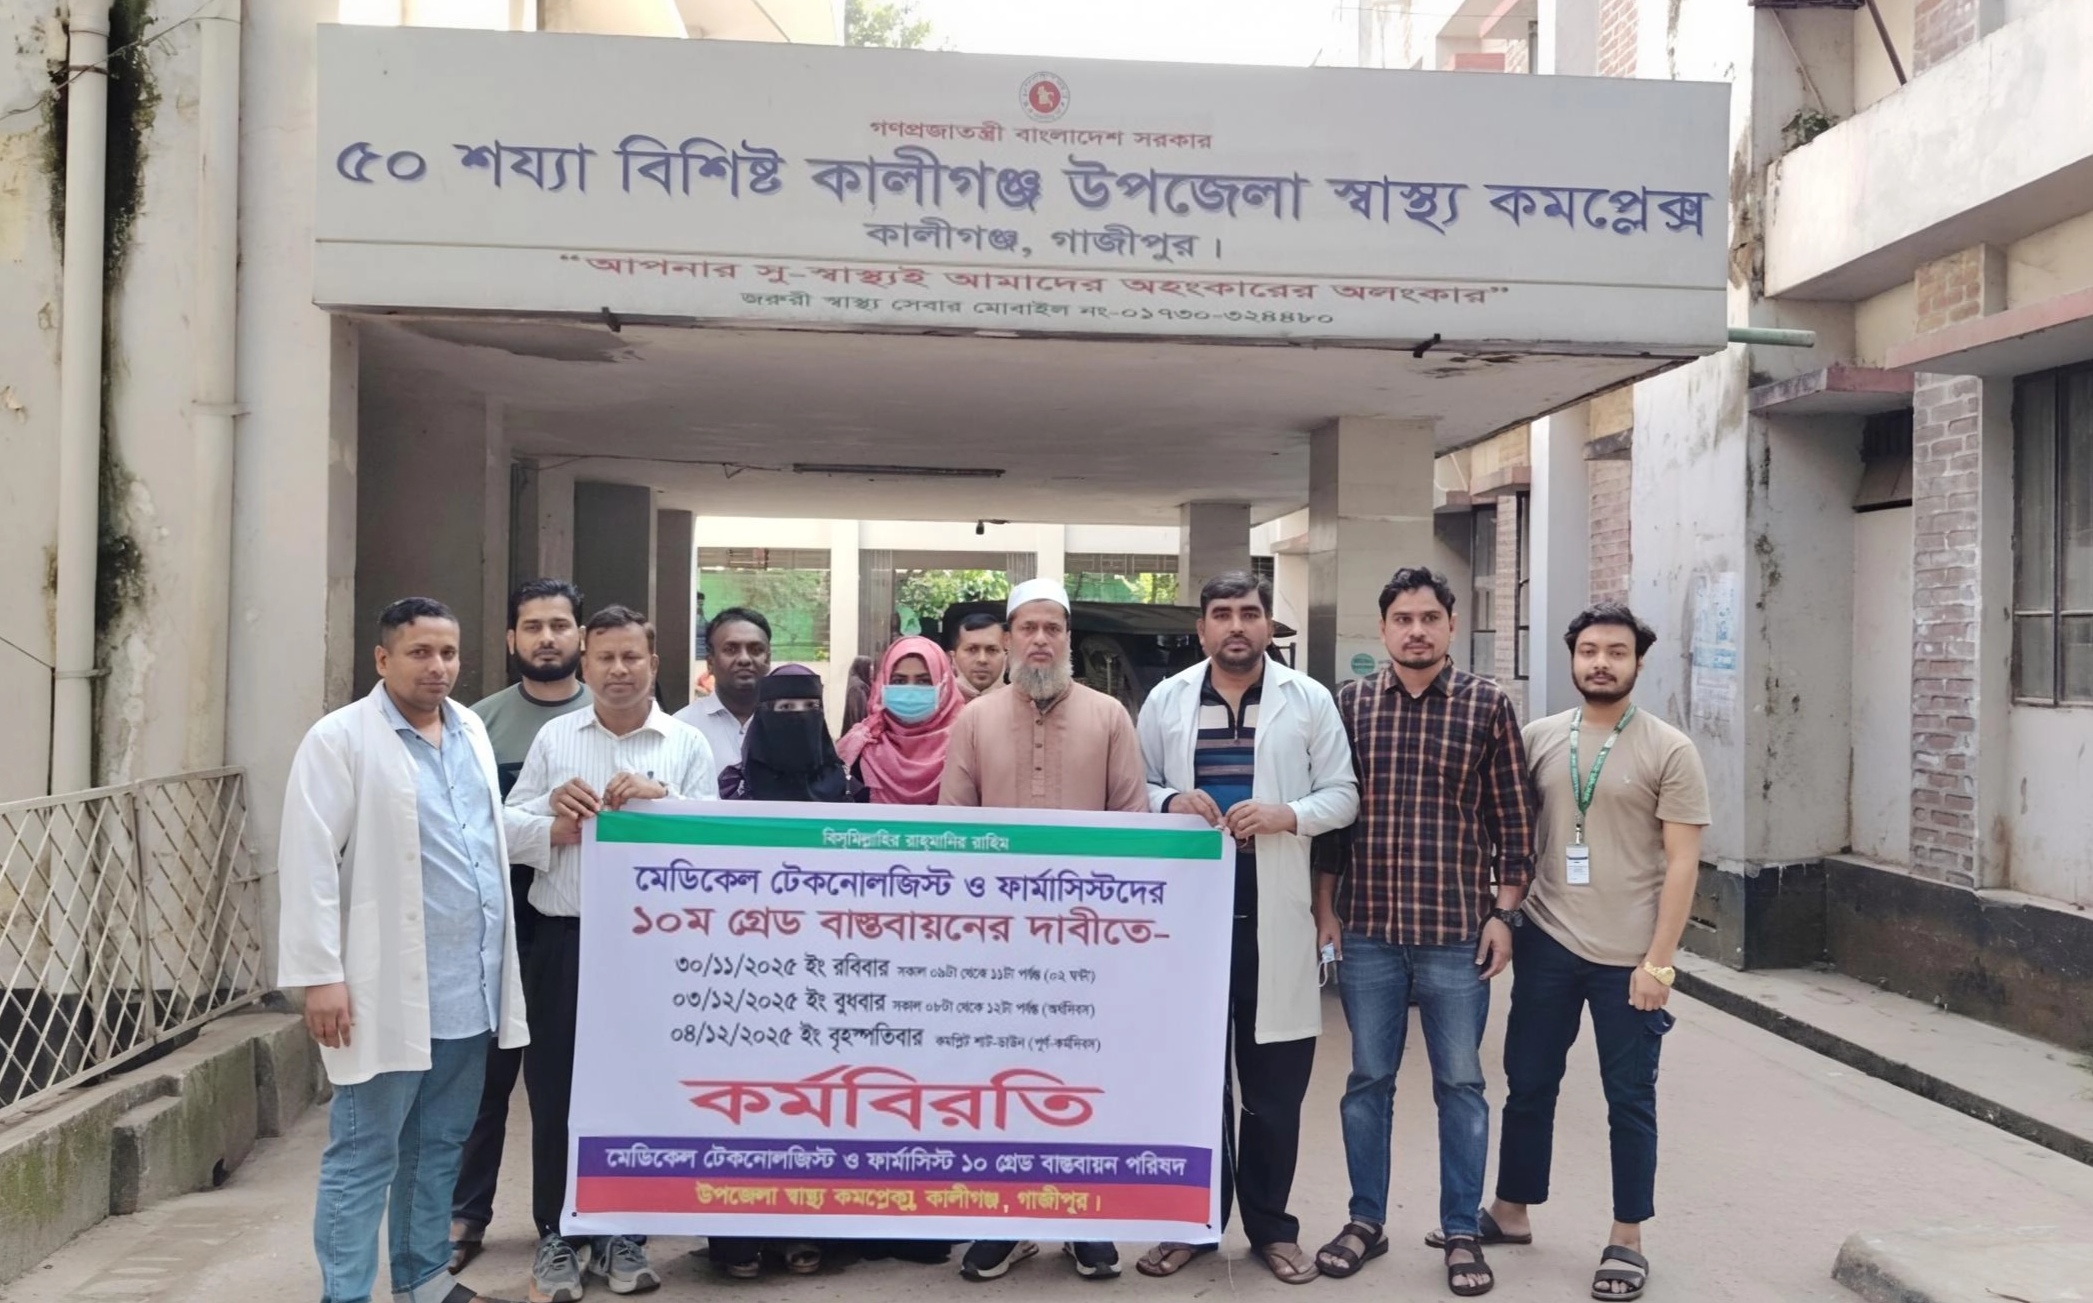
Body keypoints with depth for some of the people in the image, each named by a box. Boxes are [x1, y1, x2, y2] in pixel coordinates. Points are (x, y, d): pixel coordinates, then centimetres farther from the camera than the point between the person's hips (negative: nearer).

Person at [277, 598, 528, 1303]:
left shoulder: (472, 730, 13)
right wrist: (320, 975, -15)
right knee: (365, 1153, 1)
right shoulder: (340, 739, -7)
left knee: (440, 1145, 16)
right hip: (388, 988, -6)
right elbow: (308, 863, -12)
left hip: (470, 984, 7)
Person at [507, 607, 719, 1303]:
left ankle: (623, 1233, 22)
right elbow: (511, 829, 4)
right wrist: (557, 825, -14)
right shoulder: (553, 737, 9)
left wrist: (661, 800, -18)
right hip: (563, 939, 1)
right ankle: (556, 1236, 19)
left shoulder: (687, 743, 4)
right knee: (556, 1090, 5)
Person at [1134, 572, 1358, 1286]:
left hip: (1274, 916, -1)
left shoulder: (1309, 700, 3)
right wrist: (1170, 801, -10)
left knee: (1275, 1085, 7)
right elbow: (1132, 788, 11)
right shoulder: (1165, 700, 6)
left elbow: (1343, 793, 3)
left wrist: (1289, 815, -15)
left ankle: (1271, 1225, 22)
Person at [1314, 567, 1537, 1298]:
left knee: (1460, 1085, 8)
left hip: (1458, 932, -1)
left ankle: (1462, 1233, 20)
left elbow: (1513, 818, 2)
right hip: (1367, 929, 1)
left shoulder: (1488, 705, 0)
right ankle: (1366, 1221, 25)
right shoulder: (1348, 703, 2)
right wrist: (1325, 906, 4)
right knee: (1368, 1080, 11)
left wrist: (1503, 912, -2)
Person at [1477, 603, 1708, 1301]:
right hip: (1545, 944, 3)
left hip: (1628, 955, -3)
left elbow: (1681, 863, -7)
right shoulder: (1539, 738, 4)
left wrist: (1657, 961, -12)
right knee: (1528, 1084, 13)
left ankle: (1626, 1241, 22)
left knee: (1629, 1098, 8)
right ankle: (1511, 1212, 29)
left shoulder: (1669, 751, -5)